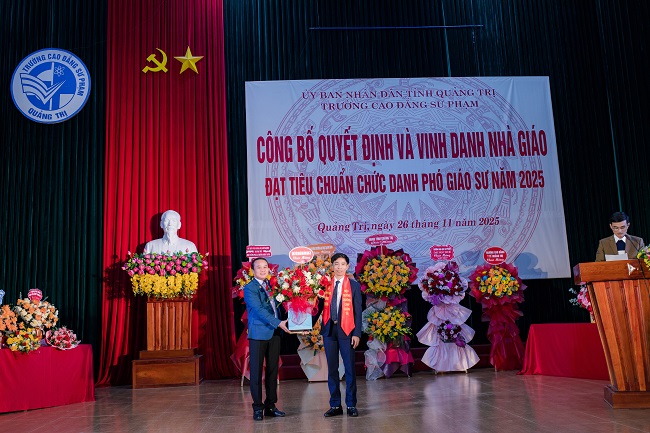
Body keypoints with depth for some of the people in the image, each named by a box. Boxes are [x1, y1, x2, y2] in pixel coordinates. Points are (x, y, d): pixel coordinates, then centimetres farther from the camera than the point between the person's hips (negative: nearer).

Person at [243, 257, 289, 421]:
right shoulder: (249, 288, -5)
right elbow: (259, 309, -15)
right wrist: (278, 323, -21)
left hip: (274, 333, 6)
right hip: (258, 334, -6)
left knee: (273, 370, 9)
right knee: (256, 371, 0)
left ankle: (270, 406, 18)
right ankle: (257, 407, 9)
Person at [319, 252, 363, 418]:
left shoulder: (354, 286, 3)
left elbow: (357, 311, 0)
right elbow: (320, 307, 8)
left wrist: (357, 333, -6)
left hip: (346, 330, -2)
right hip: (329, 330, 2)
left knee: (349, 368, 1)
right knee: (332, 368, 7)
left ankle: (351, 405, 11)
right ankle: (335, 405, 15)